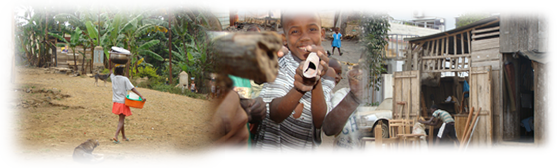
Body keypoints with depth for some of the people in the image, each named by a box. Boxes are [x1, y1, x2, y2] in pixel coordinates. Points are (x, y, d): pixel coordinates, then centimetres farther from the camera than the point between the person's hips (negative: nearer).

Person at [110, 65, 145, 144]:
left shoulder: (113, 78, 4)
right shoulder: (125, 79, -10)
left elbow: (111, 72, 27)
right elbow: (133, 89, -16)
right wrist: (141, 96, -19)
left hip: (116, 102, 6)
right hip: (123, 102, -6)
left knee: (121, 119, 19)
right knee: (121, 120, -5)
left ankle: (123, 136, 27)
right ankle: (115, 136, -23)